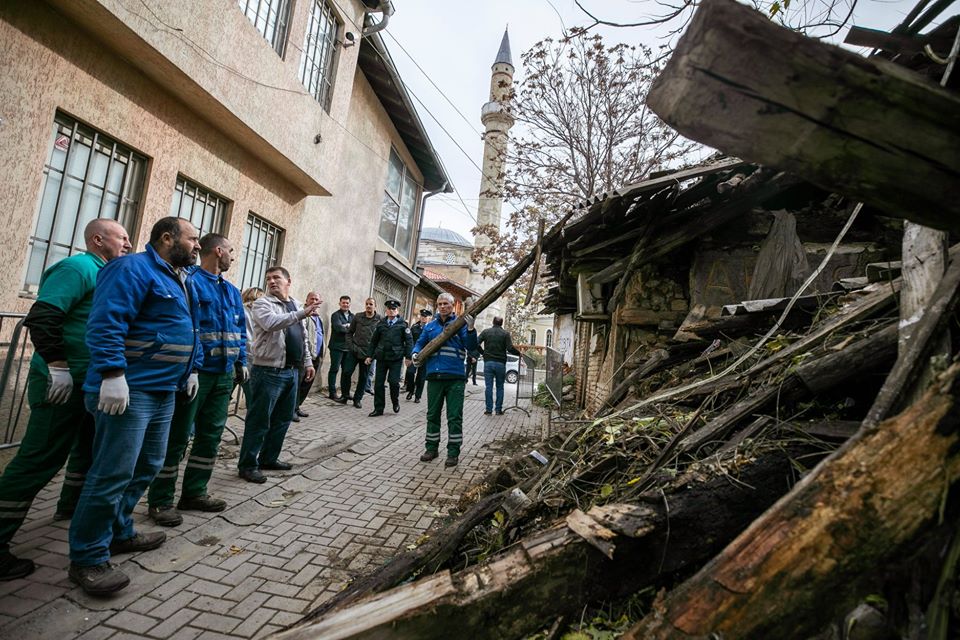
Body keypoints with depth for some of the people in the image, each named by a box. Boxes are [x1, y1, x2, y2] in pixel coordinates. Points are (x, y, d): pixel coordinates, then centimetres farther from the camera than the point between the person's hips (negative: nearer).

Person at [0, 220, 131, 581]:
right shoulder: (78, 268, -13)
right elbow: (41, 317, -23)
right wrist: (57, 366, -23)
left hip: (91, 382, 10)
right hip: (62, 382, -10)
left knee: (90, 447, 21)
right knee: (40, 460, -6)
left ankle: (72, 507, 39)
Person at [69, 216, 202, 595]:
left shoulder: (183, 281, 18)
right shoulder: (133, 269, -12)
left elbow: (191, 331, 26)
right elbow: (105, 322, -22)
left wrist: (192, 368, 21)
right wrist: (113, 374, -27)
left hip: (165, 391, 10)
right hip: (130, 390, -10)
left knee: (148, 467, 16)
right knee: (113, 474, -5)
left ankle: (118, 533, 31)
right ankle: (88, 558, 9)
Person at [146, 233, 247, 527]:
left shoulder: (231, 291, 17)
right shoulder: (189, 280, -9)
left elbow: (240, 330, 20)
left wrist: (241, 362, 12)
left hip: (224, 375, 8)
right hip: (195, 373, -8)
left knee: (210, 436, 14)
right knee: (176, 437, 1)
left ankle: (194, 492, 26)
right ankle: (160, 501, 13)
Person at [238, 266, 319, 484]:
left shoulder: (296, 304, 15)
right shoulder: (263, 304, -7)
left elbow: (303, 338, 20)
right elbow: (271, 323, -29)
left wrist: (308, 362, 17)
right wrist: (302, 314, -35)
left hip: (291, 371, 7)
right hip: (269, 372, -7)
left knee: (282, 418, 16)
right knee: (259, 420, -1)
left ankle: (269, 458, 30)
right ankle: (247, 465, 11)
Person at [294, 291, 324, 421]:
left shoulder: (318, 318, 21)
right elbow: (301, 329, -27)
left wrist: (321, 355, 22)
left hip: (316, 356, 9)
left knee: (307, 384, 13)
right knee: (298, 383, -4)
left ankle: (297, 407, 24)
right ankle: (292, 409, 4)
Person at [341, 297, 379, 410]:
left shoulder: (380, 320, -3)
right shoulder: (357, 317, 4)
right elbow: (349, 332, 10)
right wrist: (350, 345, -1)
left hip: (368, 353, -1)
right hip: (354, 351, 1)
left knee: (363, 377, 7)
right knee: (347, 372, -6)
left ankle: (357, 399, 20)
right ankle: (345, 395, 15)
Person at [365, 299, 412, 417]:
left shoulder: (403, 324, 1)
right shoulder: (381, 324, 11)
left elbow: (409, 341, -2)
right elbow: (374, 340, 14)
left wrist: (408, 356, -8)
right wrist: (369, 355, 10)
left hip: (396, 358, -3)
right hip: (381, 357, 3)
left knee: (394, 382, -6)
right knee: (378, 383, 3)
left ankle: (395, 402, 22)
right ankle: (378, 408, 13)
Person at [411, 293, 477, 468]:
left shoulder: (460, 324, 2)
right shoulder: (430, 326, 14)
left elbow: (471, 347, -7)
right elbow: (420, 343, 20)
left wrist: (470, 329, -23)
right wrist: (416, 353, -1)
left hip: (455, 378, -4)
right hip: (434, 377, 4)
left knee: (454, 417, 0)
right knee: (432, 415, 12)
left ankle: (453, 452, 10)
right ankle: (432, 448, 25)